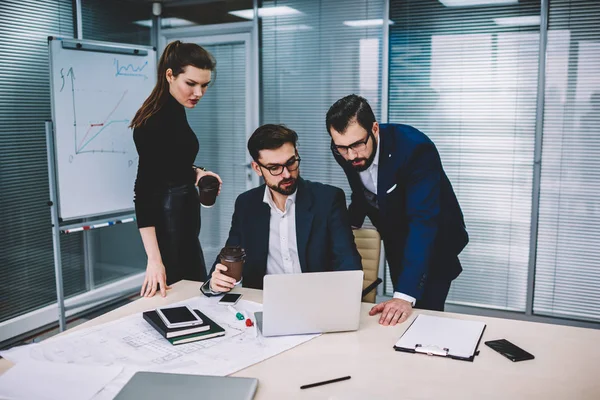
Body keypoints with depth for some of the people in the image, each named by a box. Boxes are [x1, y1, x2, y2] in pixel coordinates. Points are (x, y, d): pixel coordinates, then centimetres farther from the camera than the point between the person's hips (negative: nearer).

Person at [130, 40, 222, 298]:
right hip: (169, 220, -10)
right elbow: (145, 190, -27)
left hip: (181, 214, 10)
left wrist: (196, 173, -3)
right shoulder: (156, 122, -23)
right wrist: (154, 259, -30)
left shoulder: (174, 110, 4)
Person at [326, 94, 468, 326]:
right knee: (399, 319, 14)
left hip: (433, 238, -5)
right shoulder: (344, 150, -16)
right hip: (394, 237, 5)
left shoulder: (415, 148, -35)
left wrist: (405, 296, -49)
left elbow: (423, 222, -42)